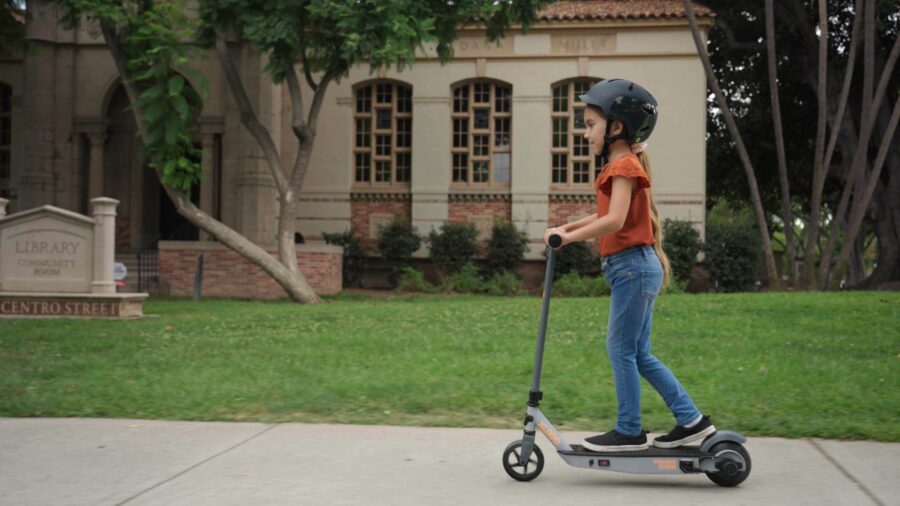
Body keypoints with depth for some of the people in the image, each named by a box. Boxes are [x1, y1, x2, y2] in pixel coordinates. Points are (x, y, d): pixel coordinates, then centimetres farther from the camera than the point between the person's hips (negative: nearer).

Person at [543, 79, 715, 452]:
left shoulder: (624, 166, -14)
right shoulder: (624, 165, 16)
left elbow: (613, 221, -24)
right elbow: (606, 216, 21)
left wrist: (570, 237, -17)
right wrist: (567, 227, 11)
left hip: (633, 267, -10)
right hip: (636, 268, 10)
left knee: (621, 350, -2)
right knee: (639, 354, 12)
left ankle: (628, 432, 7)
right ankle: (691, 420, 16)